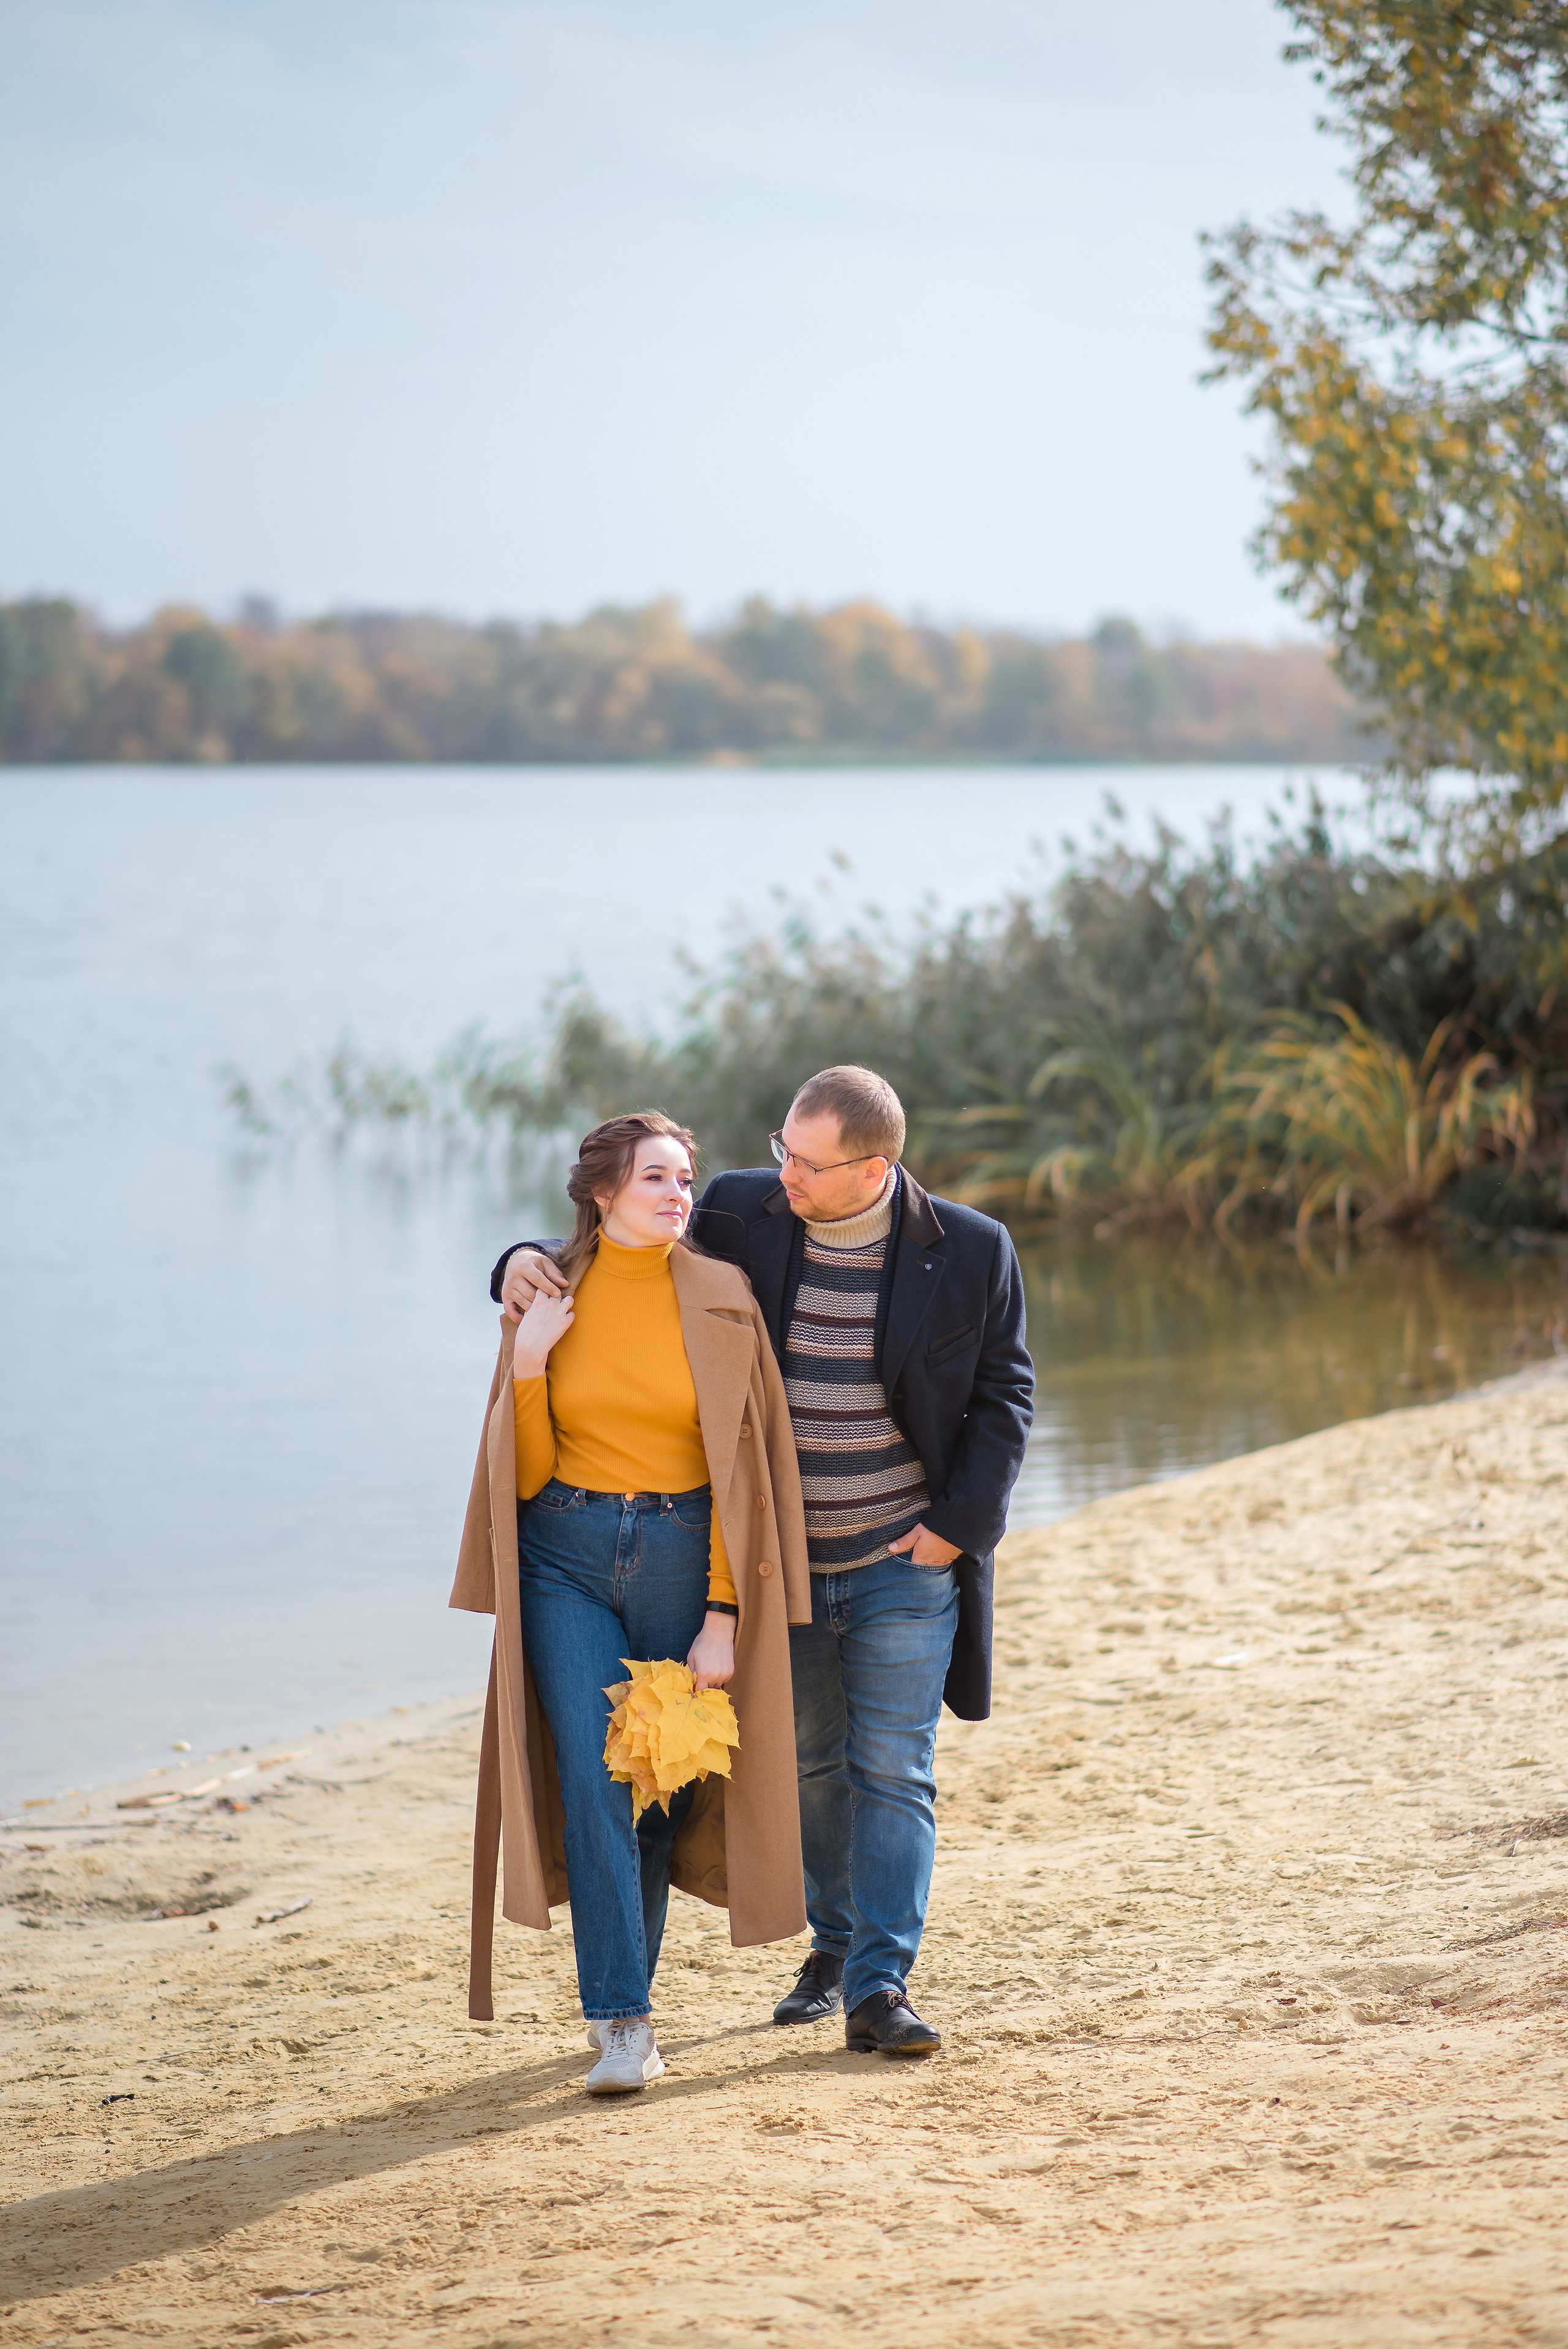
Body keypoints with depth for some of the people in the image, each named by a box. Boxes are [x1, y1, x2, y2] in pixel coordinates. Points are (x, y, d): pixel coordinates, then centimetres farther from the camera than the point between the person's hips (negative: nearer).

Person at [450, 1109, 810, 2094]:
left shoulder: (720, 1299, -2)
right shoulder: (549, 1299, 3)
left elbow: (744, 1463, -4)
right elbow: (528, 1470, 3)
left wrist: (723, 1611, -10)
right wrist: (526, 1363, -12)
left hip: (683, 1558, 0)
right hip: (568, 1558, 0)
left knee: (661, 1790, 4)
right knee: (595, 1781, -12)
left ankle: (627, 2001, 23)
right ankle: (620, 2025, -11)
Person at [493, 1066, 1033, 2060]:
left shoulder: (971, 1252, -10)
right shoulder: (741, 1216, -5)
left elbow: (1003, 1398, -1)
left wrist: (958, 1524, -9)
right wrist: (535, 1260, -15)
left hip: (906, 1560, -3)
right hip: (782, 1557, 3)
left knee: (892, 1770, -6)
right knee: (807, 1761, 14)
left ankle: (880, 1986, -7)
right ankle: (836, 1942, 33)